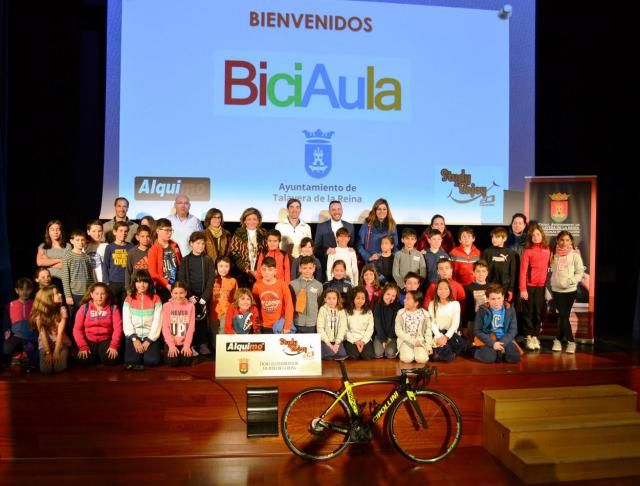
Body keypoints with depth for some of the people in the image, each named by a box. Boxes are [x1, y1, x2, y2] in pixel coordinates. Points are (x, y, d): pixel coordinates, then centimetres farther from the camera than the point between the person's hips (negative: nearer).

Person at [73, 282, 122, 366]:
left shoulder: (113, 308, 1)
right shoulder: (84, 308, 2)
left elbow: (117, 328, -6)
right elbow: (77, 329, -3)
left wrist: (114, 345, -18)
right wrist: (83, 346, -14)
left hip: (106, 340, -1)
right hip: (89, 340, 1)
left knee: (111, 359, -26)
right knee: (85, 359, -25)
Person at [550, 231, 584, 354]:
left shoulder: (575, 255, -1)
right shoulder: (554, 255, 6)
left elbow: (580, 272, -2)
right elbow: (551, 272, 9)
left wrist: (572, 281, -18)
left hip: (571, 290, -2)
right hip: (557, 290, 2)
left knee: (564, 316, 2)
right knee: (563, 316, 0)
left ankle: (558, 340, 13)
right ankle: (571, 341, 10)